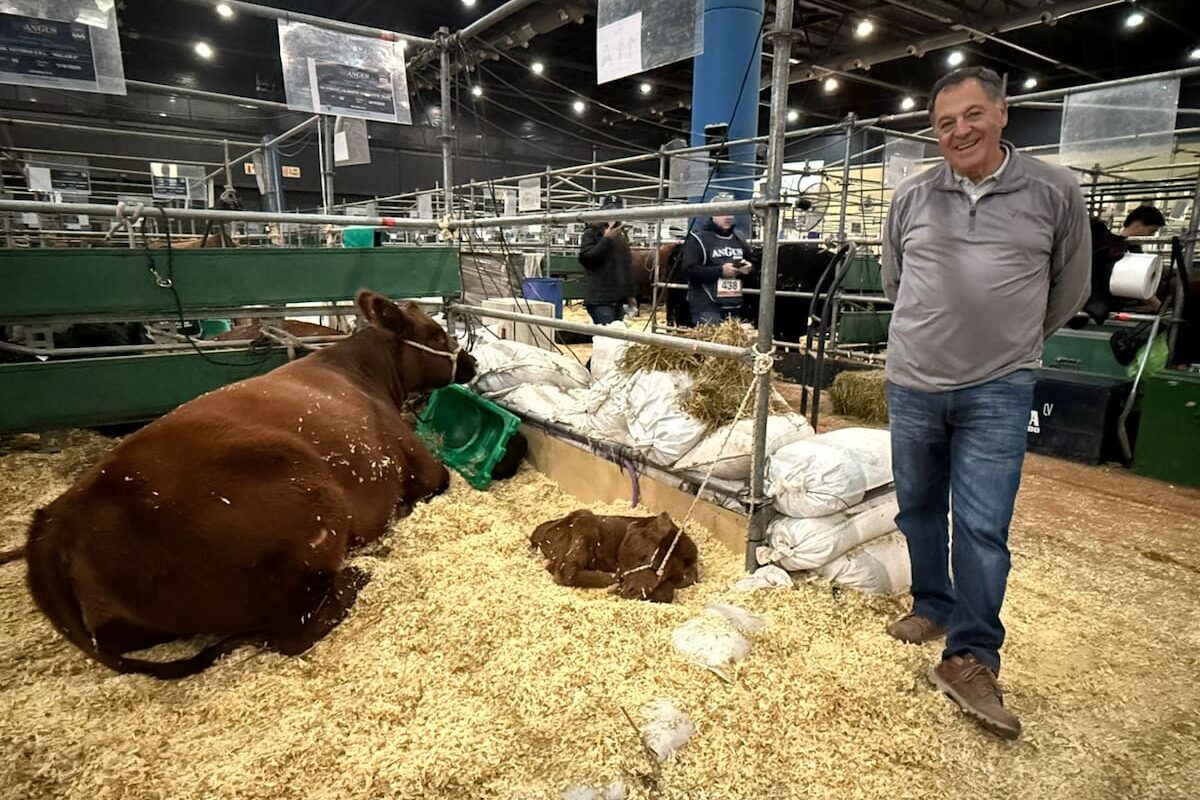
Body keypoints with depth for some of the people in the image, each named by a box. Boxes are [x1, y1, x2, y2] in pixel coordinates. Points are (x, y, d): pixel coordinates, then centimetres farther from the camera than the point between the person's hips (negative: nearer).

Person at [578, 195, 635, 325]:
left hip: (619, 298, 8)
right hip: (600, 299, -8)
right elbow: (585, 258, -18)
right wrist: (606, 239, -20)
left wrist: (629, 295, 23)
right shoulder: (592, 233, -4)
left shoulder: (622, 233, 19)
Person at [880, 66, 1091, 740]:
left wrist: (1014, 343, 16)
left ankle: (971, 660, 8)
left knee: (983, 526, -5)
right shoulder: (913, 196, 3)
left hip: (998, 391, -2)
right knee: (919, 508, 14)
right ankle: (933, 607, 35)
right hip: (913, 383, 3)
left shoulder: (1054, 192, -2)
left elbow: (1070, 287, 10)